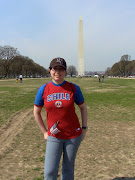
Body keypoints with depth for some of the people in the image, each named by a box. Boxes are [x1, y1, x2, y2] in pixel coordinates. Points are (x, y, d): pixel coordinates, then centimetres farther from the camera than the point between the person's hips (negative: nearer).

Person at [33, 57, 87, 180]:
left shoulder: (73, 88, -5)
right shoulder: (43, 89, -4)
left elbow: (83, 107, 7)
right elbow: (36, 112, 7)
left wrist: (84, 128, 3)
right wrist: (44, 132, 4)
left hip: (73, 135, 0)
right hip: (54, 136, 0)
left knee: (68, 168, 13)